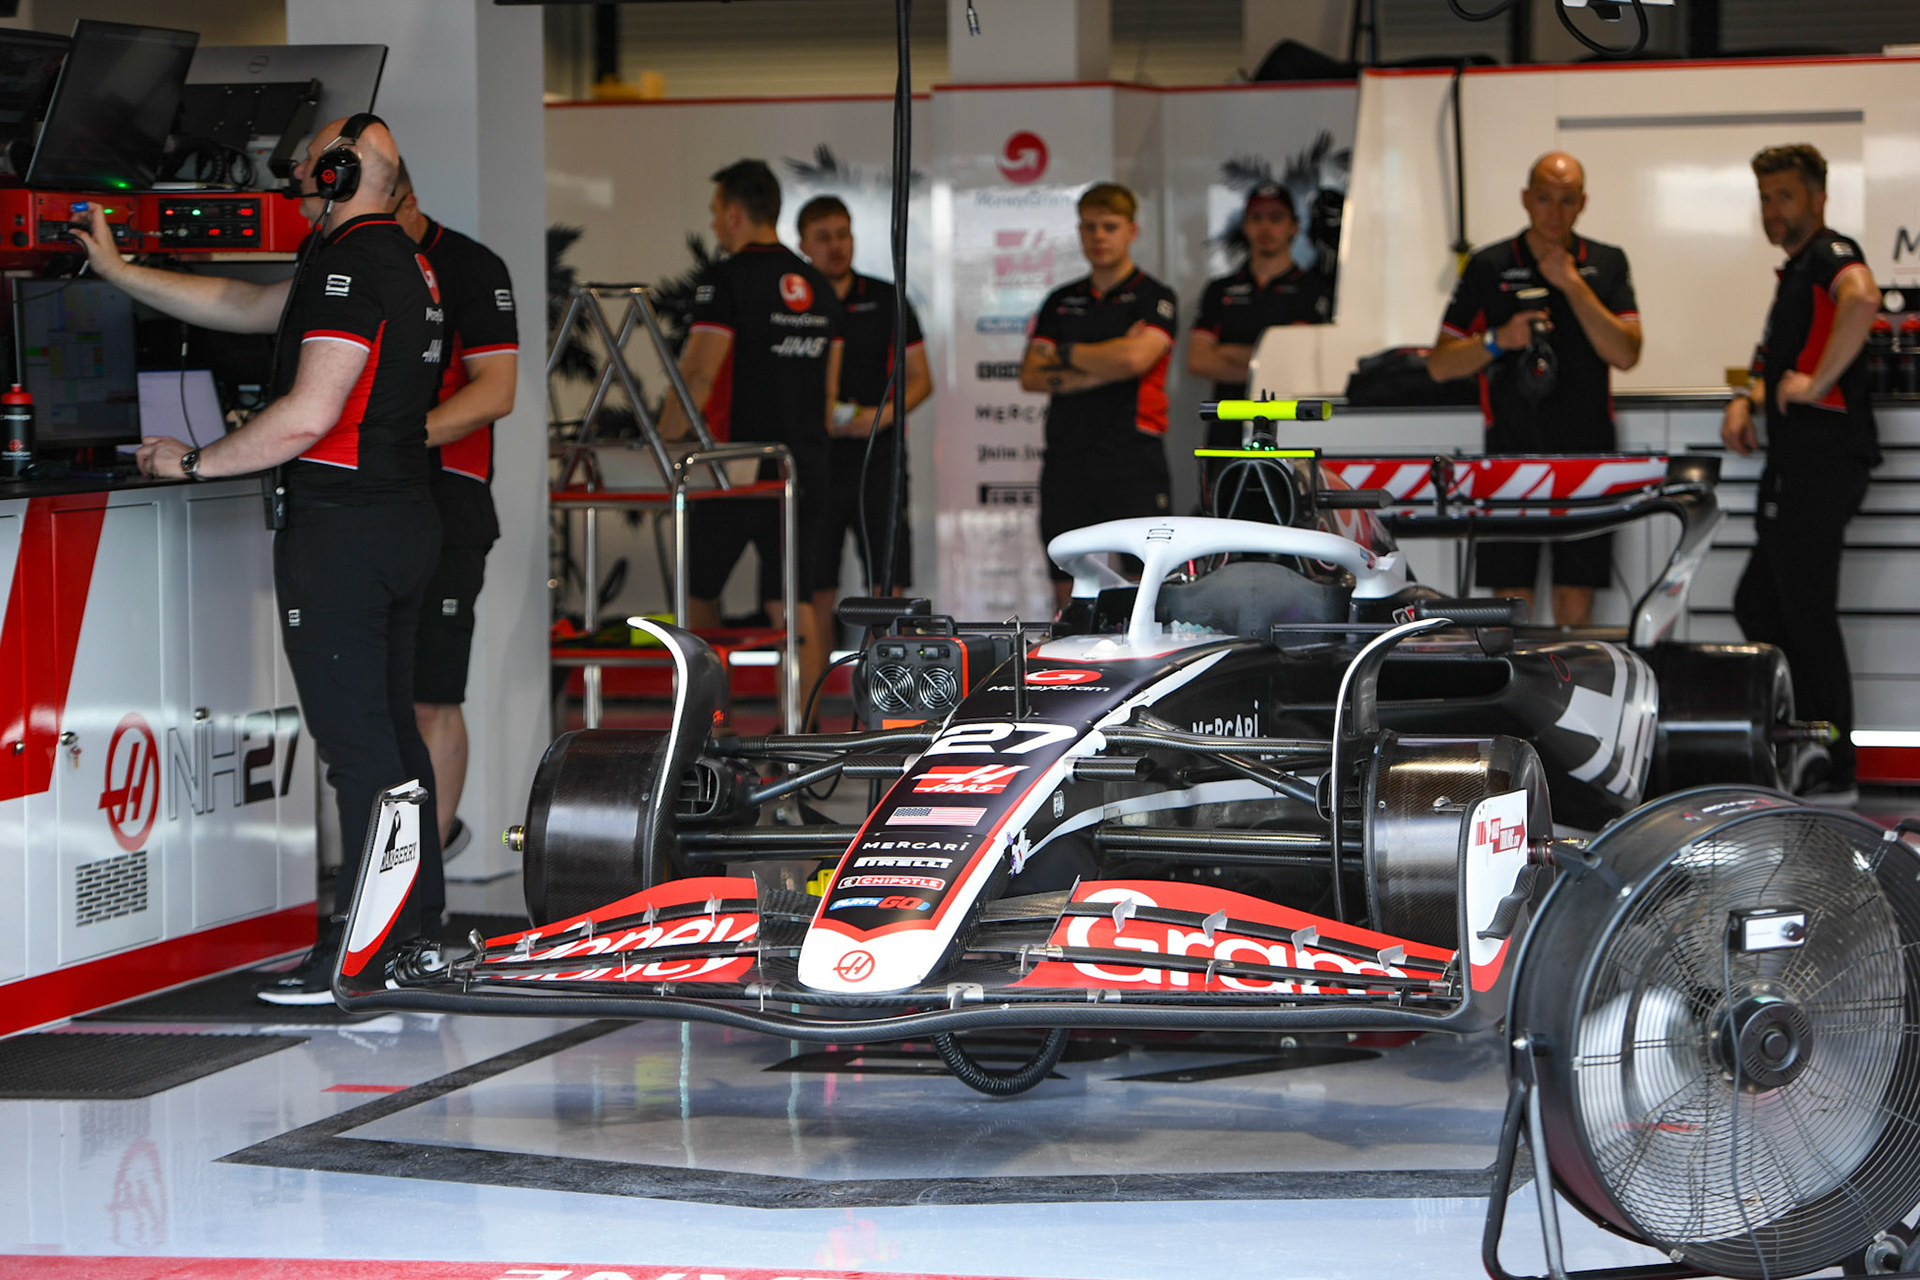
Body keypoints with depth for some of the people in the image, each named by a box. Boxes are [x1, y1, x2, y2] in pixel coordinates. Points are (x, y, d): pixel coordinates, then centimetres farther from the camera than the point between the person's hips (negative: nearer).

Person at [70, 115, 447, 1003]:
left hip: (339, 527, -10)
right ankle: (420, 930, 19)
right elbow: (238, 307, 24)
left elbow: (310, 414, -22)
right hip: (403, 520, 10)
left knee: (355, 744, -8)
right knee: (392, 731, 14)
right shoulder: (402, 263, 17)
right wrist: (118, 271, 27)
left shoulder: (352, 264, -15)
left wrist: (195, 462, -11)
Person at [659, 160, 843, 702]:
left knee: (699, 591, 11)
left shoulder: (726, 280, -10)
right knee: (794, 606, 4)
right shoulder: (819, 288, 12)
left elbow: (698, 377, -15)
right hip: (805, 467, 6)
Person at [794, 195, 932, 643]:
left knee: (887, 584, -4)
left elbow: (920, 380, 10)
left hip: (877, 458, 1)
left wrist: (884, 414, -9)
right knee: (817, 588, 0)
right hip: (814, 461, -1)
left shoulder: (886, 300, 8)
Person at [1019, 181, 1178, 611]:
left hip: (1132, 458, -4)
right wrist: (1103, 369, -7)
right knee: (1068, 591, 4)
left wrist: (1065, 354, -1)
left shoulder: (1154, 298, 3)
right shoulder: (1060, 302, 16)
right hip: (1067, 459, 4)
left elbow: (1135, 358, -15)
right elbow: (1031, 377, 6)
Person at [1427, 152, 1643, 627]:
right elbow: (1440, 365, 5)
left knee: (1576, 603, -1)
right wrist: (1499, 339, -12)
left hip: (1586, 453, 0)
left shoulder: (1607, 264, 8)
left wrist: (1572, 284, -9)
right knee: (1510, 601, -4)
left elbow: (1626, 354, -5)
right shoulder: (1488, 268, 5)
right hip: (1510, 453, 0)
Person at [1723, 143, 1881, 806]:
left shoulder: (1830, 253, -10)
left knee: (1807, 613, -7)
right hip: (1798, 464, 11)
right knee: (1757, 605, 14)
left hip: (1824, 459, -11)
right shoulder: (1796, 271, 23)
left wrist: (1815, 383, -27)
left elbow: (1862, 300, -34)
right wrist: (1750, 400, 16)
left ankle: (1832, 775, -2)